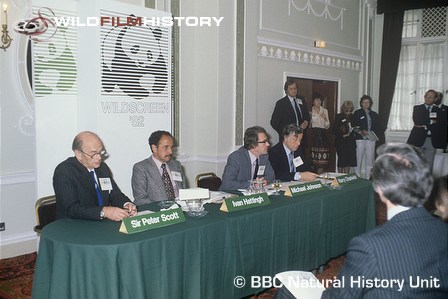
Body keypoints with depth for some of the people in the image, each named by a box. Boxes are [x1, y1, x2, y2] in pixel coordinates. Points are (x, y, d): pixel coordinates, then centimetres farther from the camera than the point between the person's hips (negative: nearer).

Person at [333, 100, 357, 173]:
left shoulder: (352, 117, 12)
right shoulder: (339, 116, -1)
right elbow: (334, 130, -5)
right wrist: (342, 135, -16)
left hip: (351, 142, 4)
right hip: (341, 142, -4)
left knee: (349, 160, 4)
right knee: (342, 160, -3)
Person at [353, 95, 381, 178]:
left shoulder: (374, 114, 17)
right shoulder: (357, 113, 7)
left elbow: (378, 127, 14)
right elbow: (354, 127, -1)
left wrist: (375, 134, -5)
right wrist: (361, 131, -17)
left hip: (371, 140, 3)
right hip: (360, 139, -3)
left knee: (369, 160, 3)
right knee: (358, 160, -5)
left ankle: (367, 179, 9)